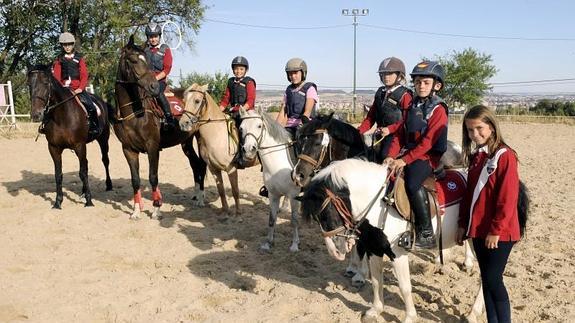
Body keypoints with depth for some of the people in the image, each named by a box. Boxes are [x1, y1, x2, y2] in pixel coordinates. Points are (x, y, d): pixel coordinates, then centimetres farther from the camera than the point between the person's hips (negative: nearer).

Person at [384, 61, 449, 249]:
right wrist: (391, 155, -6)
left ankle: (426, 234, -21)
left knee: (412, 184, -31)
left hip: (428, 157, -7)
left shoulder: (438, 109, -6)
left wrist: (405, 160, -23)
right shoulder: (412, 106, 16)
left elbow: (428, 142, -16)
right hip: (408, 153, 7)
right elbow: (401, 133, 11)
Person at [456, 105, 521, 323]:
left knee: (493, 280, -3)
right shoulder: (475, 157, 10)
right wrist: (463, 224, 11)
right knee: (486, 279, 14)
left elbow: (507, 199, -17)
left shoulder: (504, 156, -13)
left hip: (498, 233, -7)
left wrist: (496, 230, -17)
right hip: (478, 229, 7)